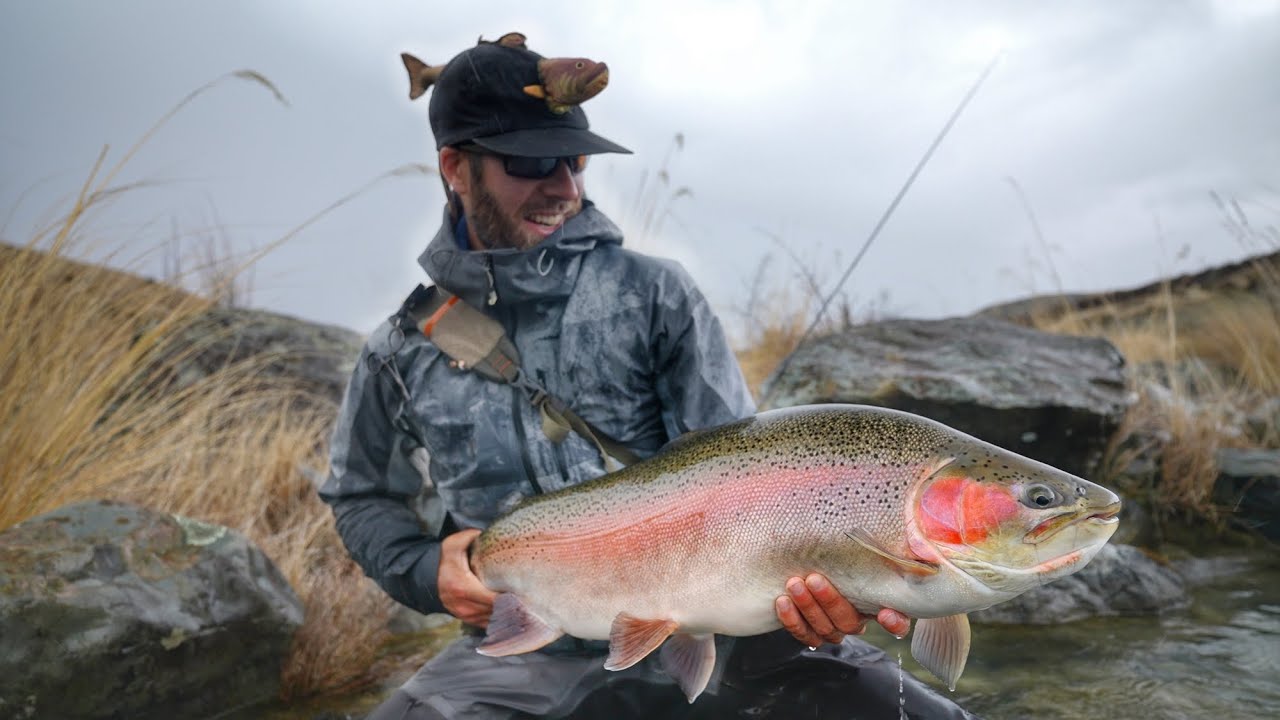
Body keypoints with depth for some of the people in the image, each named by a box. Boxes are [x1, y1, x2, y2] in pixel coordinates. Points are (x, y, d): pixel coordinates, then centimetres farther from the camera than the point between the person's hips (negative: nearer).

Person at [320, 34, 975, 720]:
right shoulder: (402, 351, 5)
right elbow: (361, 497, 19)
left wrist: (803, 572, -23)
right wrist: (427, 569, -1)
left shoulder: (655, 295, 0)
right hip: (522, 657, 2)